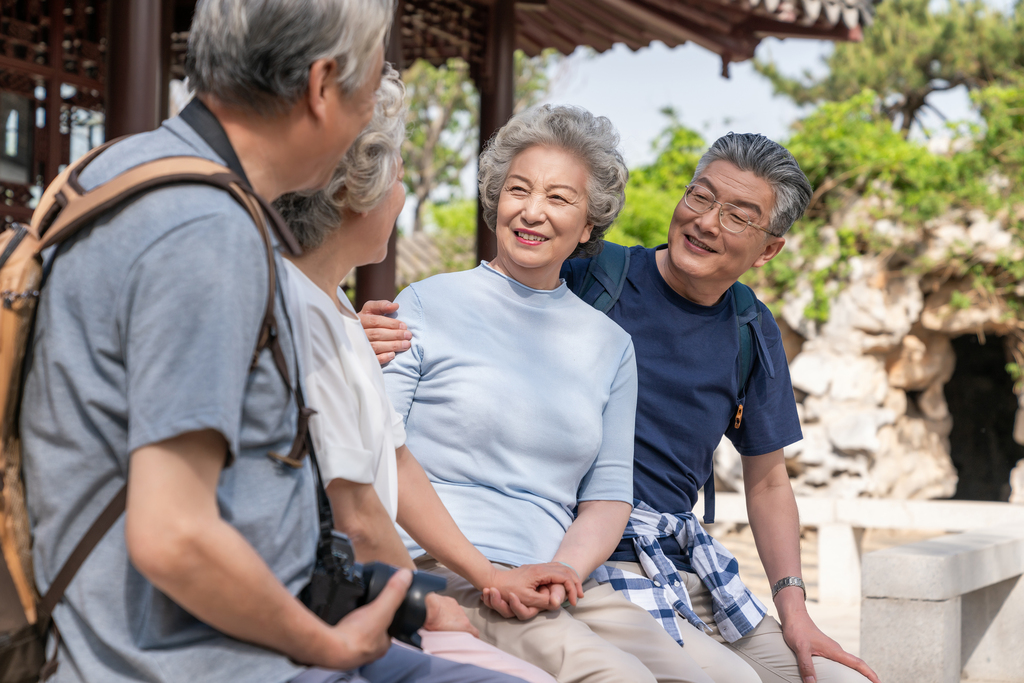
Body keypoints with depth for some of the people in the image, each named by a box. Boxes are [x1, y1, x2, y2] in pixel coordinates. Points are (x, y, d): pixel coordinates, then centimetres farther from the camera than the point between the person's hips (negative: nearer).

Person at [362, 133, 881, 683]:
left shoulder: (754, 334, 9)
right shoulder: (587, 278, -6)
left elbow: (767, 482, 17)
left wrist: (793, 606, 6)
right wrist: (377, 350, -27)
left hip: (688, 565, 6)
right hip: (593, 564, -6)